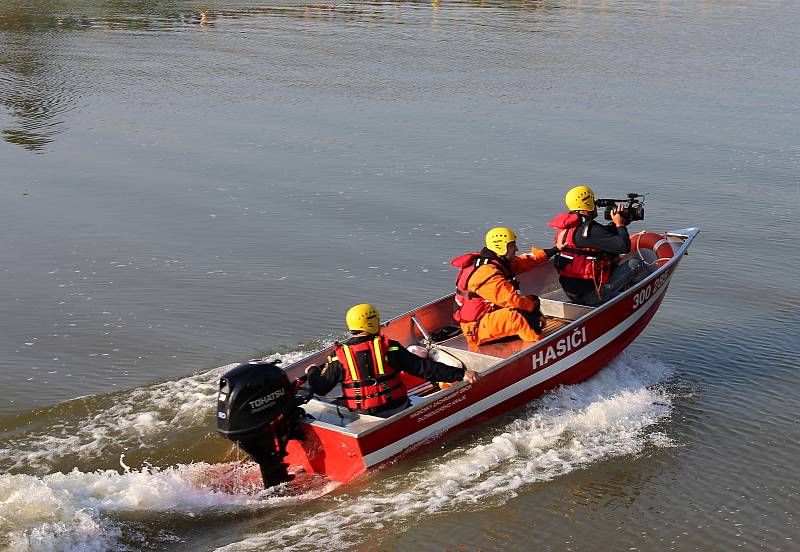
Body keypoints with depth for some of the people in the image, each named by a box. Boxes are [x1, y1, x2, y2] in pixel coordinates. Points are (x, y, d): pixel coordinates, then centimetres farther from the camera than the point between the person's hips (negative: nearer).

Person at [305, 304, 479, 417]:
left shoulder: (339, 356, -5)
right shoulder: (389, 348, -8)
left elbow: (319, 388, 0)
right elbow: (423, 368, -9)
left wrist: (312, 372, 24)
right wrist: (460, 374, -6)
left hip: (360, 417, 1)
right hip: (395, 411, -1)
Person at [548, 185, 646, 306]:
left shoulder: (568, 225, 7)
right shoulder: (591, 230, -22)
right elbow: (624, 247, -23)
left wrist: (615, 224, 10)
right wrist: (620, 224, -10)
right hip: (590, 295, -9)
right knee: (635, 264, 0)